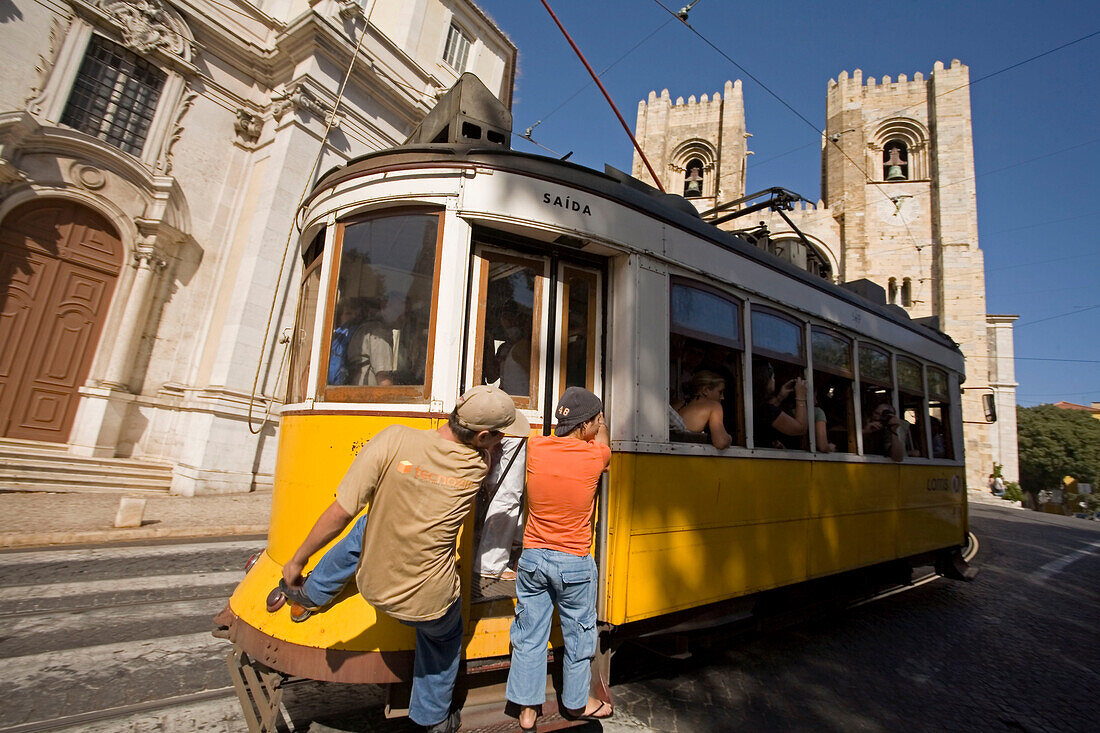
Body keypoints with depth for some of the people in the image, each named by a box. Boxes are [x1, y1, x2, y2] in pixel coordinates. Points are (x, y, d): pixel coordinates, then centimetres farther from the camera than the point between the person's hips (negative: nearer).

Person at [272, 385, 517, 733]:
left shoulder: (394, 439, -23)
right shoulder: (478, 466, -16)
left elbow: (340, 513, -17)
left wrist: (297, 560, -5)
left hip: (374, 586, 1)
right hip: (431, 602, 0)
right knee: (443, 636, 34)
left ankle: (309, 594, 43)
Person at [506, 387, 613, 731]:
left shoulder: (535, 447, -11)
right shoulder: (595, 456, -17)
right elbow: (603, 439, 7)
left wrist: (572, 413, 25)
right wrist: (599, 419, 25)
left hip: (532, 558, 3)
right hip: (574, 564, -2)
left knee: (529, 634, 17)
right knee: (578, 634, 20)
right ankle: (576, 702, 41)